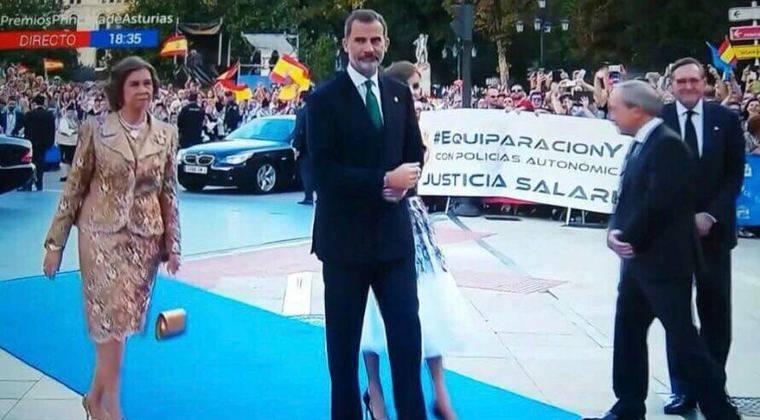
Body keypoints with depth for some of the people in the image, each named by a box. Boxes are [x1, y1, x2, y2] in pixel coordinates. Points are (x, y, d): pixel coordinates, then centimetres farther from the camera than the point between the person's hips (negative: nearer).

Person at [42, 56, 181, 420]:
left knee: (121, 320, 9)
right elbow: (73, 188, -2)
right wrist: (55, 242, -2)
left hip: (145, 238, 3)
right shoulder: (95, 130, -5)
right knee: (111, 320, -6)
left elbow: (169, 192, 8)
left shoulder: (166, 134, 3)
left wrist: (172, 244, 6)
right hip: (102, 235, -3)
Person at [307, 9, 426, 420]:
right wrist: (383, 181, -19)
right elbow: (323, 171, -15)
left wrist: (404, 182, -10)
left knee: (407, 329, 3)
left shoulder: (400, 93, 8)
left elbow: (414, 154, 12)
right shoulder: (324, 98, -7)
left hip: (393, 231, 4)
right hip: (345, 236, -3)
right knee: (344, 338, 9)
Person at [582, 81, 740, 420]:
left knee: (683, 338, -4)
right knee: (628, 332, 13)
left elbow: (658, 202, -23)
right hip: (638, 258, 10)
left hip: (664, 259, -9)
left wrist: (628, 238, -12)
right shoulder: (640, 144, 13)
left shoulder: (668, 144, -17)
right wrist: (615, 232, -4)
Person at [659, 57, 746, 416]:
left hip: (714, 228, 1)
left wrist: (711, 215, -9)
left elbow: (735, 173, 2)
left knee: (715, 312, 4)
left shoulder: (726, 119, 3)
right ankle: (682, 390, 12)